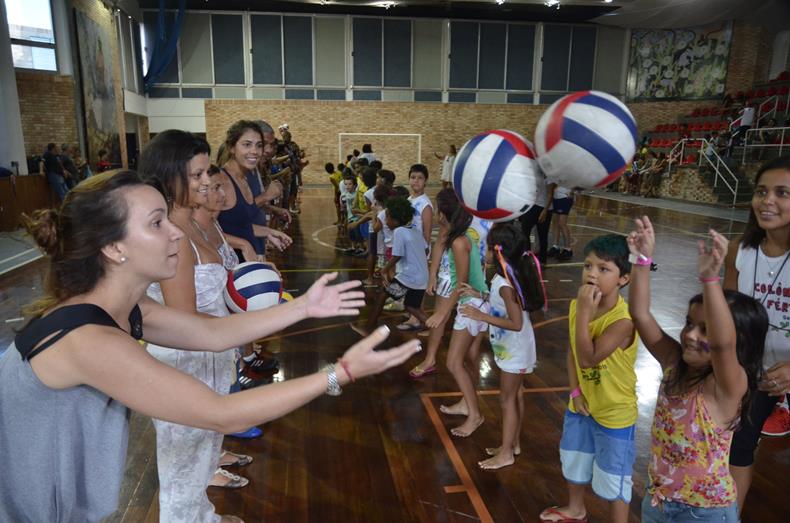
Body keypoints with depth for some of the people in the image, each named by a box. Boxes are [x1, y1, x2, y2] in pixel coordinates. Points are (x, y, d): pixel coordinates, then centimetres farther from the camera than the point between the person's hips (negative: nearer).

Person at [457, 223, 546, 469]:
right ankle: (513, 443, 34)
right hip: (512, 347, 9)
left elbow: (516, 323, -29)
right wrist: (479, 295, 8)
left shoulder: (505, 284, -28)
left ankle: (506, 453, 18)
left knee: (507, 398, 4)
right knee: (514, 395, 19)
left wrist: (481, 316, -27)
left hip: (514, 350, -9)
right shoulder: (508, 276, -1)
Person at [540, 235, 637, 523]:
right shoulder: (577, 306, -9)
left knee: (613, 480, 11)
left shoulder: (623, 320, -30)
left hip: (614, 412, -7)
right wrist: (575, 391, -6)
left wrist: (585, 312, -35)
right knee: (573, 462, 28)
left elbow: (588, 359, -34)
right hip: (582, 404, 7)